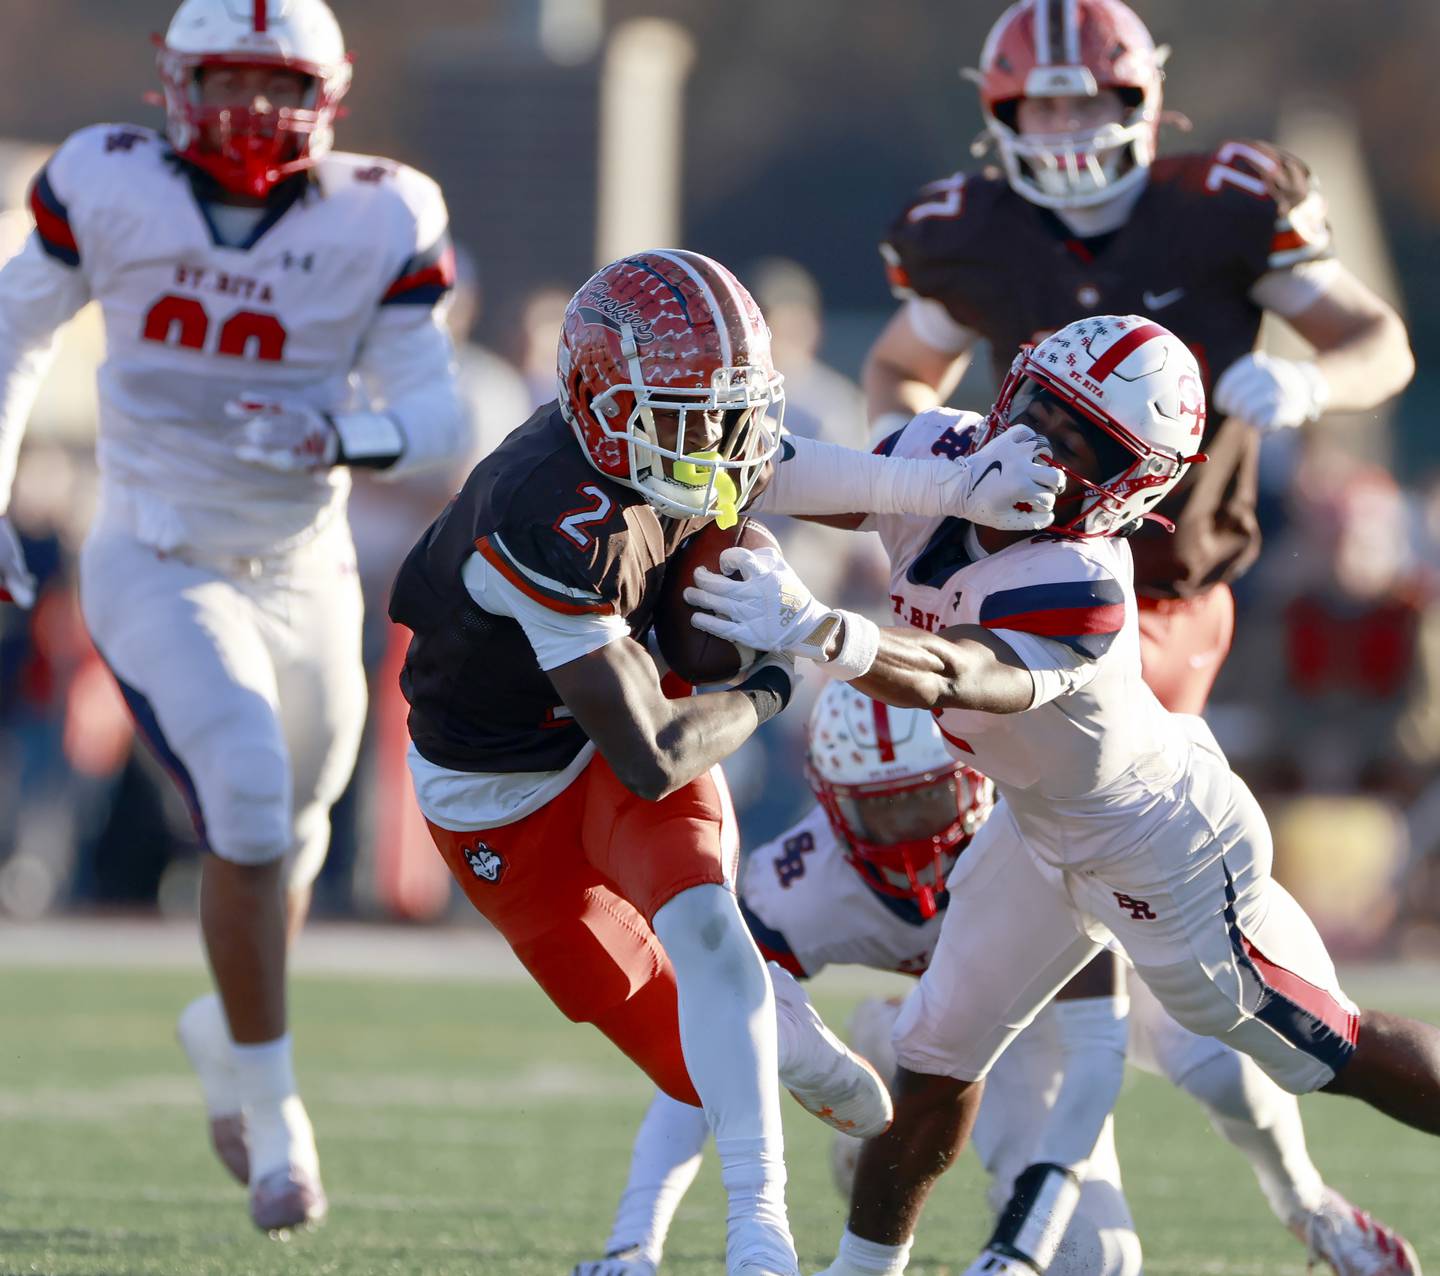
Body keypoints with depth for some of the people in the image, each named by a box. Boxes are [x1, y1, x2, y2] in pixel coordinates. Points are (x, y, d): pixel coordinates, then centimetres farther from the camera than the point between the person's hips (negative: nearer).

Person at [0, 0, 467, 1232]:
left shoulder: (377, 224, -10)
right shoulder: (110, 187, -10)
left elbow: (437, 415, -8)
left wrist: (350, 437, -30)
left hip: (304, 576, 3)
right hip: (157, 567, -3)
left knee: (286, 843, 19)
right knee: (249, 807, -22)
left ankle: (226, 1028, 51)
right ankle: (274, 1110, -8)